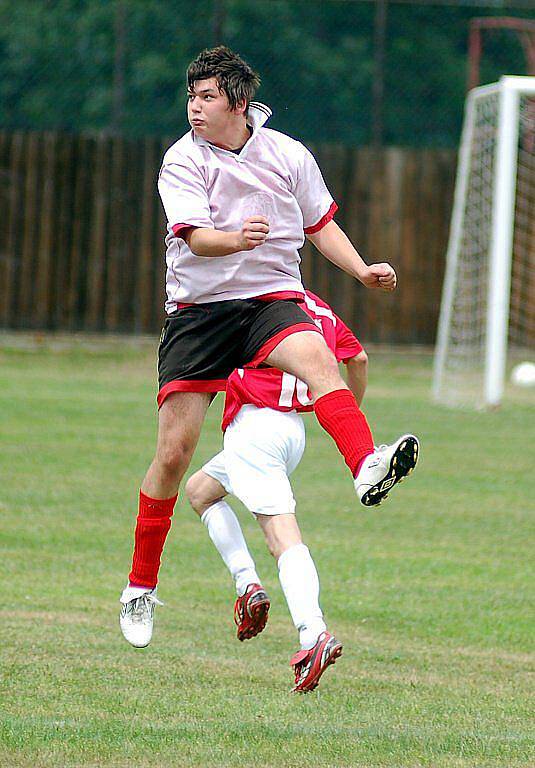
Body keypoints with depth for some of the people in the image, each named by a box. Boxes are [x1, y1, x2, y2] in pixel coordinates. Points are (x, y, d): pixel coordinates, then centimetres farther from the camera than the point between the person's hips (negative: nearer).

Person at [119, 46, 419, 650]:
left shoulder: (288, 156, 4)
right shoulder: (181, 162, -4)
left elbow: (322, 225, 17)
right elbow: (196, 237, -18)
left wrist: (362, 271, 2)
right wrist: (236, 240, -39)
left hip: (272, 297, 1)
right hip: (198, 307, -1)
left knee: (317, 358, -34)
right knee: (174, 450, -4)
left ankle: (368, 472, -56)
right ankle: (140, 587, 11)